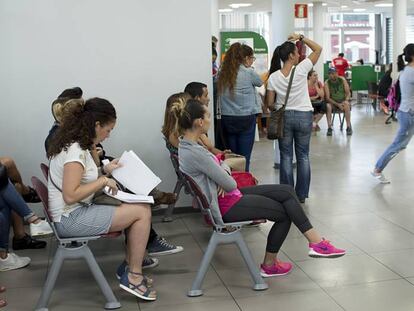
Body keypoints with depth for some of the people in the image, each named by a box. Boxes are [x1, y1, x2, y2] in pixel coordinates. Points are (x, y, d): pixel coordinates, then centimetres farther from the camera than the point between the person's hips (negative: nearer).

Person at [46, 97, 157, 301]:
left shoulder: (75, 145, 9)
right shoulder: (75, 151, -21)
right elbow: (70, 195, -28)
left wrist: (104, 171, 10)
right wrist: (103, 181, -19)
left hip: (76, 212, 10)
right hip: (70, 219, -10)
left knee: (139, 207, 7)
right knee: (142, 212, -12)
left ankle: (129, 265, 15)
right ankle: (133, 277, -2)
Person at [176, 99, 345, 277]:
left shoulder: (188, 145, 5)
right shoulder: (194, 153, -26)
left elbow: (220, 164, 13)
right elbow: (230, 185, -20)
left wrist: (224, 171, -9)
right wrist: (228, 180, 3)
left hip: (229, 196, 10)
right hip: (226, 206, -10)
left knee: (286, 191, 1)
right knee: (285, 213, 1)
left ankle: (316, 242, -2)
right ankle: (269, 264, 14)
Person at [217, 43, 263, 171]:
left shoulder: (222, 73, 4)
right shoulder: (249, 73, -8)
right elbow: (260, 82, 9)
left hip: (226, 119, 5)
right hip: (245, 119, -4)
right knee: (244, 158, 1)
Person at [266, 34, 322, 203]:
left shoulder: (273, 77, -6)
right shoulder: (301, 69, -11)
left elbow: (270, 104, -3)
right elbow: (318, 49, -1)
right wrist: (301, 37, 3)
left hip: (284, 117, 1)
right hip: (304, 116, -1)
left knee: (286, 157, 8)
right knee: (303, 156, 10)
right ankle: (301, 194, 16)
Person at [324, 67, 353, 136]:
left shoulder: (342, 80, -4)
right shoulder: (327, 83, -9)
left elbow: (348, 93, -1)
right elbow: (327, 98, -12)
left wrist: (346, 100, -21)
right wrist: (337, 104, -22)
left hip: (342, 101, 1)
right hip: (332, 102, -1)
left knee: (347, 104, -32)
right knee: (328, 106, -33)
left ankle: (349, 127, -27)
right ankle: (329, 127, -28)